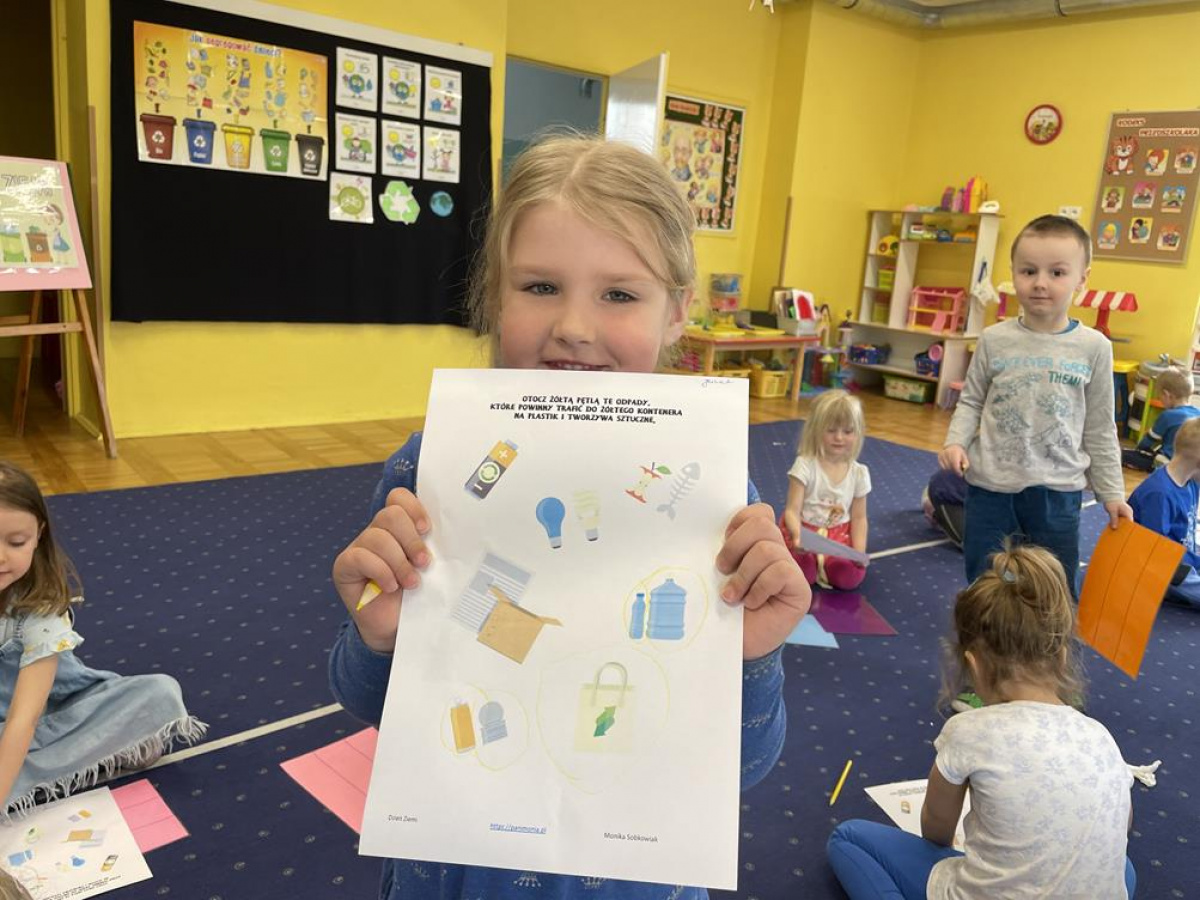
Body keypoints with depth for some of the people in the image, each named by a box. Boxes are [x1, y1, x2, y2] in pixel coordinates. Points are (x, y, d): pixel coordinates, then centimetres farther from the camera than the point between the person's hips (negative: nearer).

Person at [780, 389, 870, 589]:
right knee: (803, 571, -30)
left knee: (851, 576, -23)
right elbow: (792, 510, -17)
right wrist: (797, 534, -39)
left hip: (839, 534, 3)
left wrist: (859, 552, -12)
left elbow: (859, 518, 5)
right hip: (805, 531, -3)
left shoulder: (859, 473, -1)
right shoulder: (805, 465, -13)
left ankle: (822, 561, 7)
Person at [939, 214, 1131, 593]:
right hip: (990, 485, 0)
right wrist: (955, 442, -12)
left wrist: (1112, 492, 5)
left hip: (1057, 489, 0)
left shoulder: (1094, 347, -3)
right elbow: (971, 402, 6)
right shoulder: (995, 339, -3)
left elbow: (1100, 428, 4)